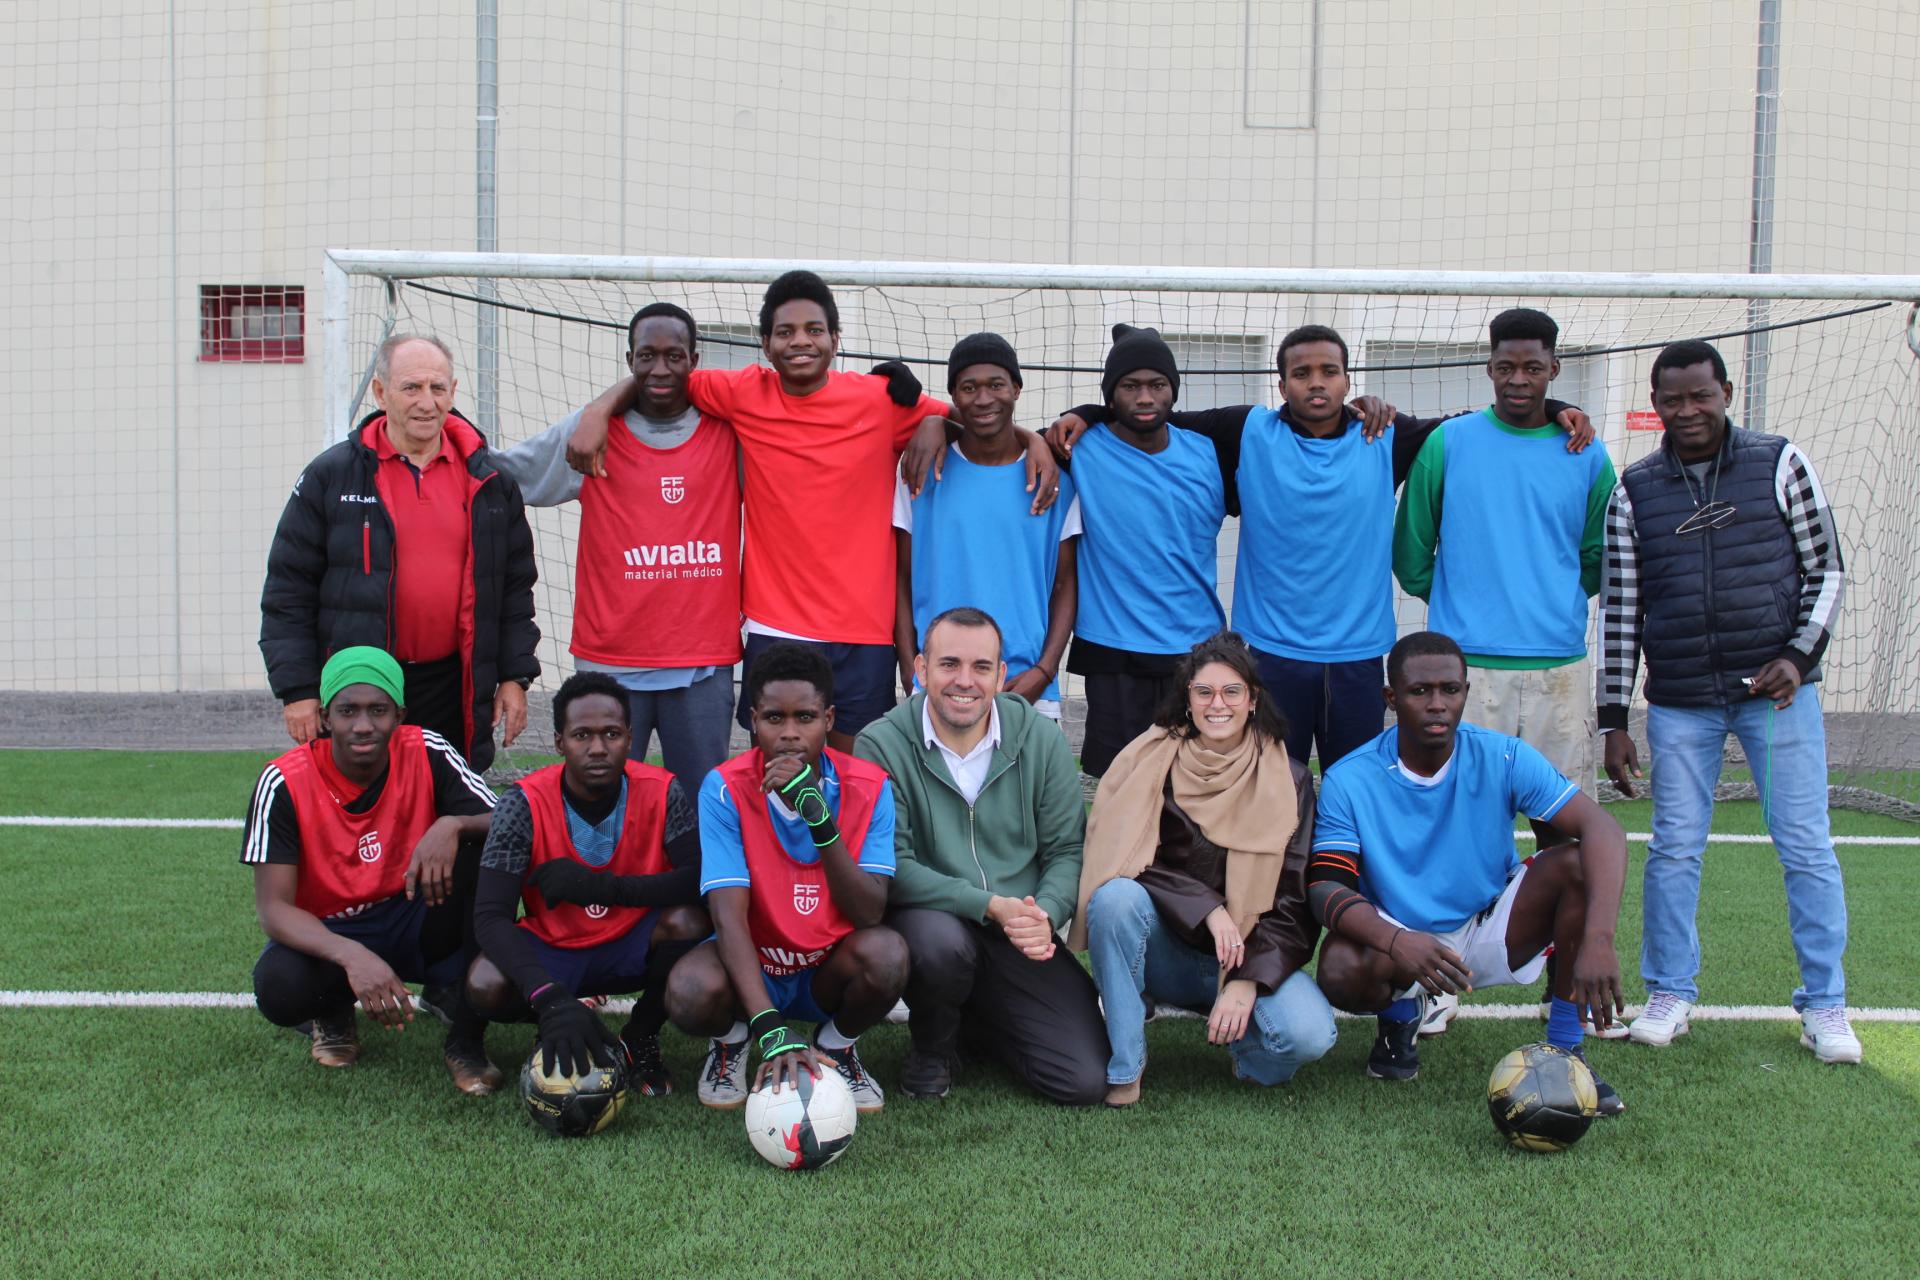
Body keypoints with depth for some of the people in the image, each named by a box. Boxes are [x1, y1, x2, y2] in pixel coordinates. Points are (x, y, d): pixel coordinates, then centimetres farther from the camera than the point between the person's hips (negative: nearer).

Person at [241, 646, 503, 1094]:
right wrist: (351, 956, -39)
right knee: (279, 988, -36)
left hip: (416, 923, 1)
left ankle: (467, 1038, -16)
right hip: (328, 934, -1)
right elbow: (273, 907, -21)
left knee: (487, 852, -27)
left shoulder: (428, 754, -13)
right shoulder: (284, 783, -17)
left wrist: (453, 825, -40)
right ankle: (333, 1010, 7)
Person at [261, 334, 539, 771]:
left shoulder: (490, 480, 7)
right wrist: (297, 689, -4)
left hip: (454, 693, 2)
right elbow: (288, 590, 1)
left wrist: (515, 676, 7)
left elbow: (516, 584, 13)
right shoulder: (329, 476, 0)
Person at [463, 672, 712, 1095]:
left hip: (632, 946, 0)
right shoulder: (525, 803, -20)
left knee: (688, 922, -31)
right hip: (552, 950, 0)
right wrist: (551, 999, -43)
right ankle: (556, 1028, 6)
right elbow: (490, 916, -27)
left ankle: (641, 1037, -2)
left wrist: (602, 887, -33)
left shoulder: (661, 792, -16)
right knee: (485, 985, -30)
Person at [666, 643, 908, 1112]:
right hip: (750, 966, -1)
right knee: (690, 992, -34)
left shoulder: (869, 787, -12)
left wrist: (819, 818, -34)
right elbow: (729, 916, -25)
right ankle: (733, 1038, 5)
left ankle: (836, 1043, 3)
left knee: (887, 954, -32)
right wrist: (770, 1027, -39)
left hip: (830, 971, 1)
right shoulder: (726, 789, -16)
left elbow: (869, 913, -20)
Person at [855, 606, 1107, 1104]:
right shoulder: (881, 745, -11)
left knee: (1086, 1081, -10)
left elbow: (1068, 850, 2)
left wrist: (1044, 914, -19)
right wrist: (992, 905, -24)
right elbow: (891, 867, -16)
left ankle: (977, 1016, 22)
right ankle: (933, 1044, -2)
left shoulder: (1041, 740, -1)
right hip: (928, 917, -3)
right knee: (942, 942, -39)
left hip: (1021, 936, 3)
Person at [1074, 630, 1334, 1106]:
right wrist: (1208, 909, -22)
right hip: (1163, 950, 0)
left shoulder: (1288, 781, 0)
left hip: (1249, 954, 0)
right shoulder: (1152, 760, -2)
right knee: (1116, 895, -33)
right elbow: (1133, 863, -9)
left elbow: (1295, 901, -4)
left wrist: (1248, 981, -17)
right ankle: (1123, 1065, -18)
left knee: (1310, 1034, -29)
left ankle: (1238, 1035, 8)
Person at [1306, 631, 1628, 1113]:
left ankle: (1565, 1050, -10)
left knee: (1575, 864, -23)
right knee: (1340, 969, -35)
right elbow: (1326, 887, -20)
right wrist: (1396, 941, -42)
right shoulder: (1349, 780, -13)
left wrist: (1598, 941, -39)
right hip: (1397, 943, -1)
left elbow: (1604, 831, -22)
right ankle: (1399, 1015, 5)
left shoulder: (1502, 758, -12)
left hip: (1491, 933, 2)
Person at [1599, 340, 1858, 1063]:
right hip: (1678, 703, 1)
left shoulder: (1779, 463, 2)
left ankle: (1825, 1005, 14)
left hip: (1776, 688, -1)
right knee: (1674, 849, 4)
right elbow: (1619, 607, 5)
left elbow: (1826, 570, 5)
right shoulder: (1634, 491, 5)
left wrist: (1800, 656, -10)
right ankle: (1670, 995, 18)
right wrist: (1614, 719, 2)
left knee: (1806, 846, 2)